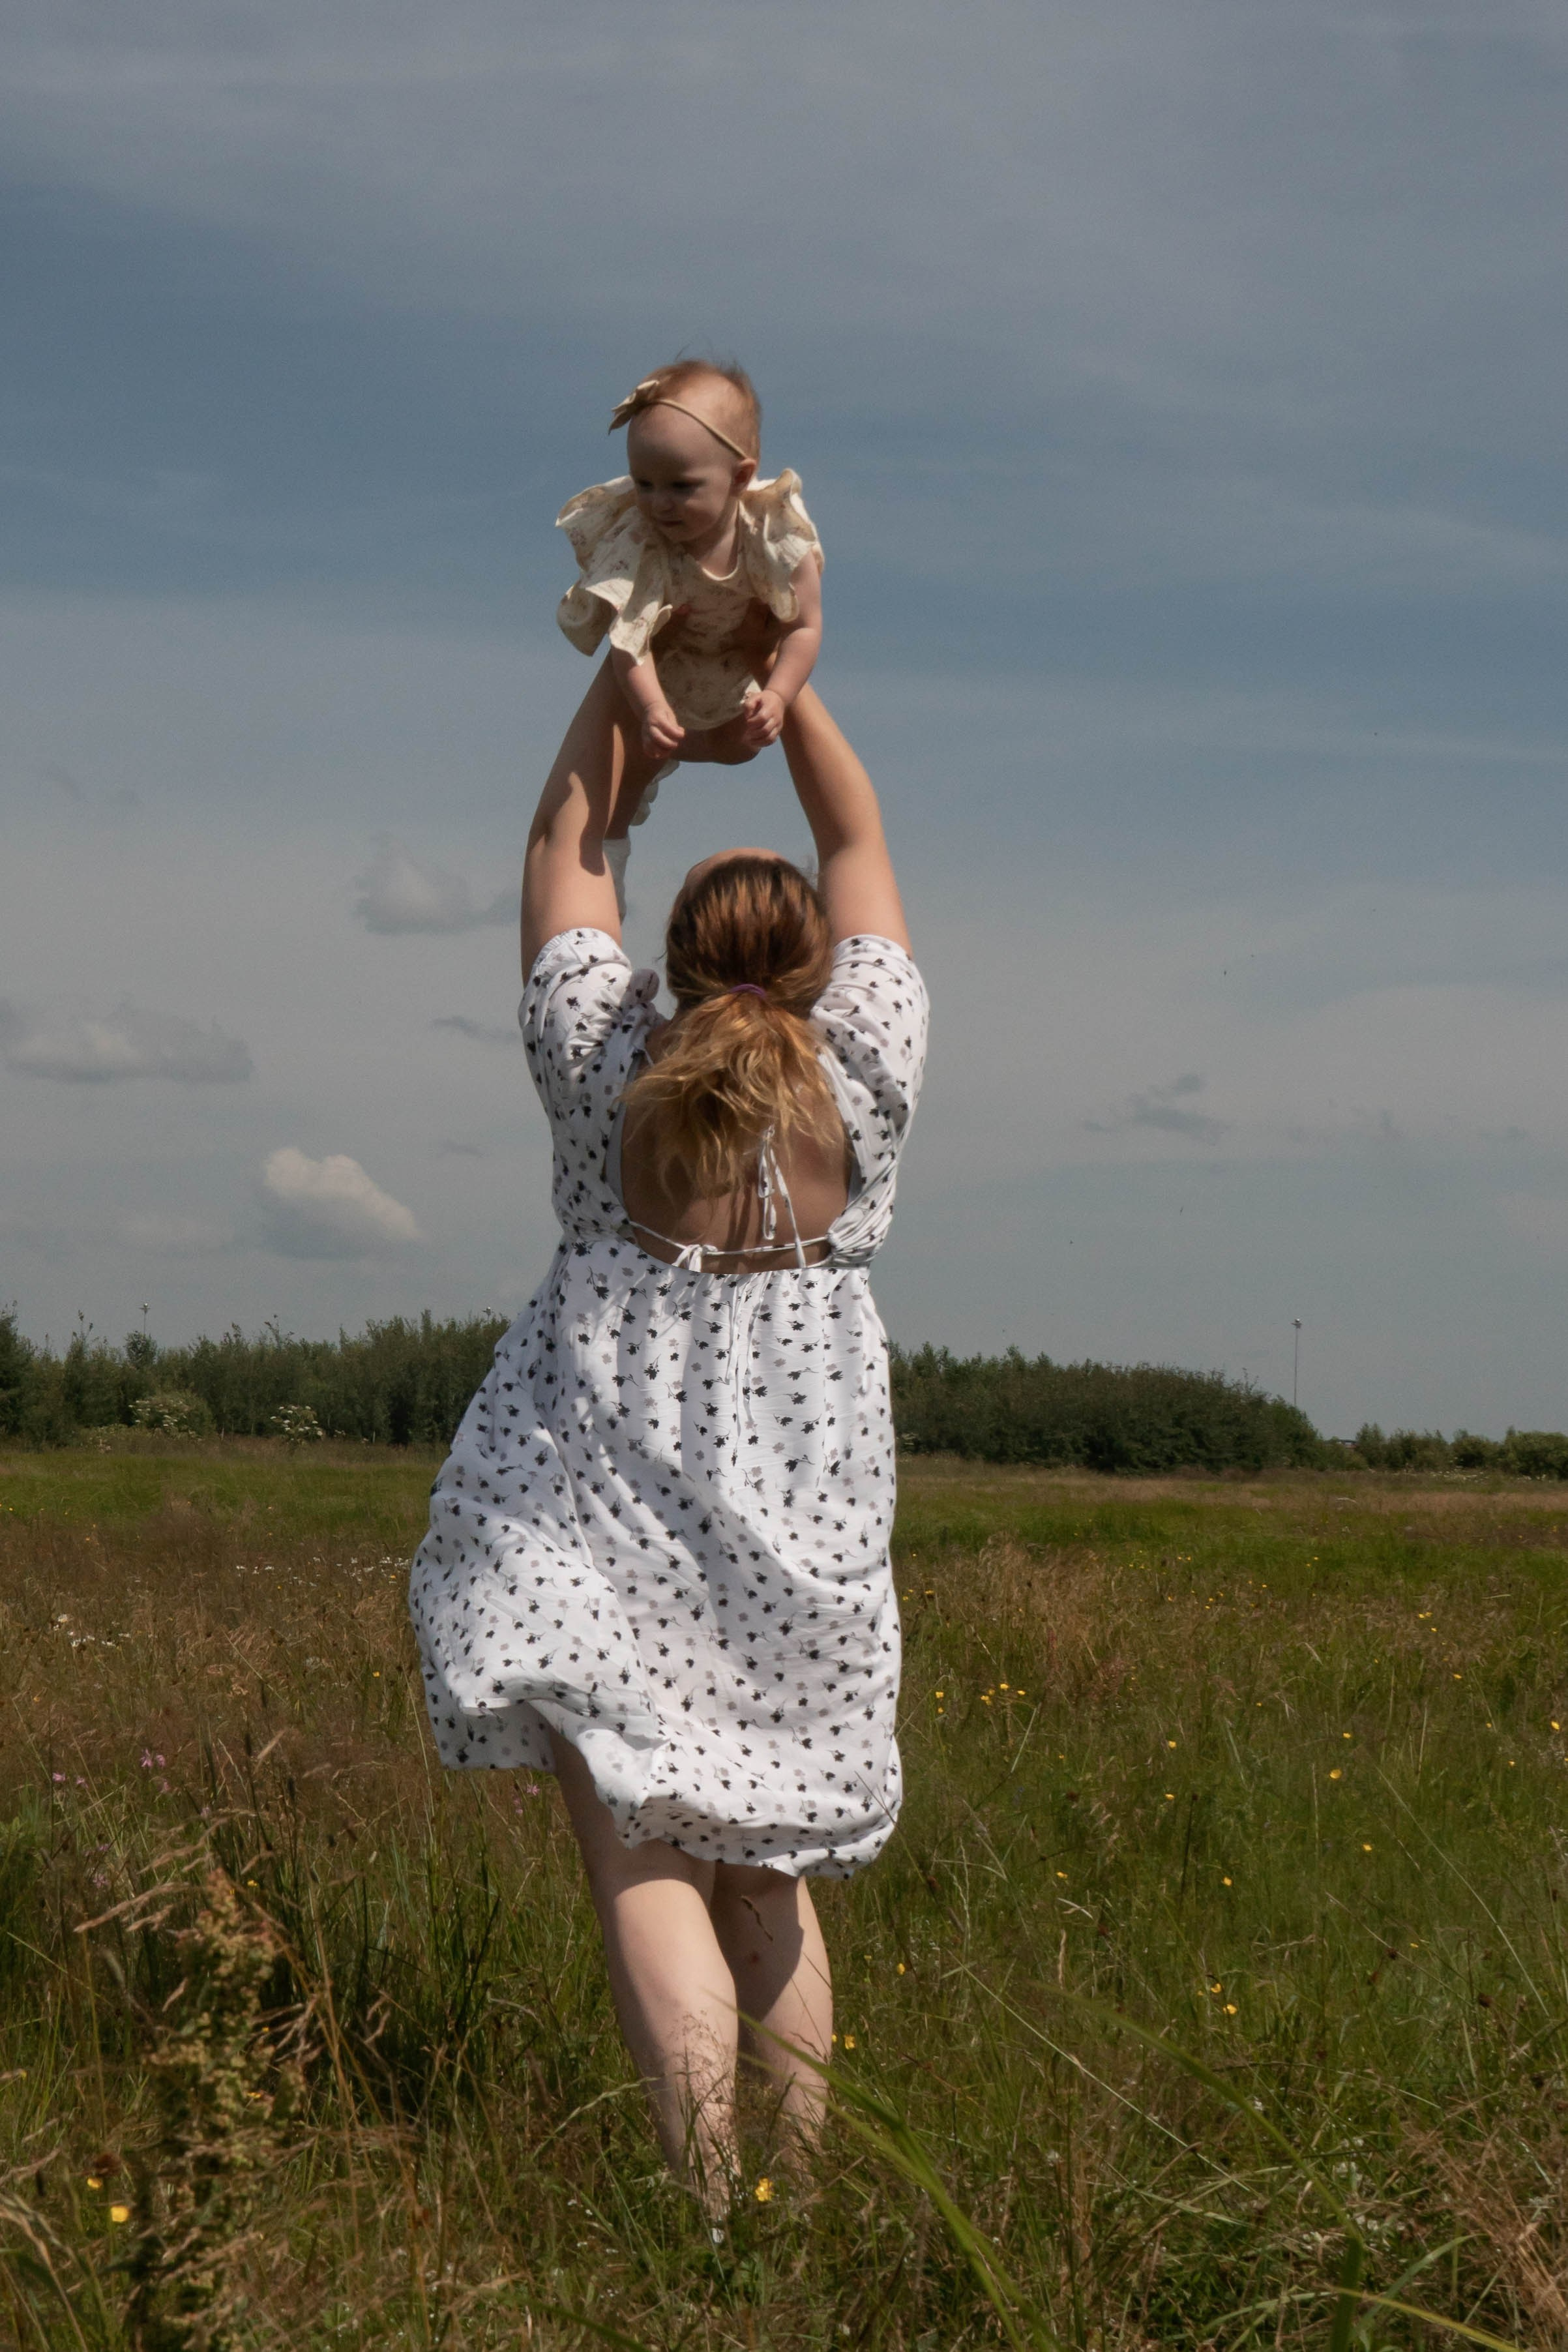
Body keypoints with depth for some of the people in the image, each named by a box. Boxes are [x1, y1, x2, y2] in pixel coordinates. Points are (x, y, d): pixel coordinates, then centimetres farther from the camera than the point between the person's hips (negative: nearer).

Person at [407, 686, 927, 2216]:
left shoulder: (608, 1059, -2)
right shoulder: (863, 1071, 1)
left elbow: (563, 848, 13)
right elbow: (858, 845, 14)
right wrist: (786, 673, 20)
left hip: (606, 1506, -2)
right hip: (799, 1509, 3)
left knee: (640, 1855, -8)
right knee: (765, 1865, 14)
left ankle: (710, 2198, -20)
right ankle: (802, 2178, 13)